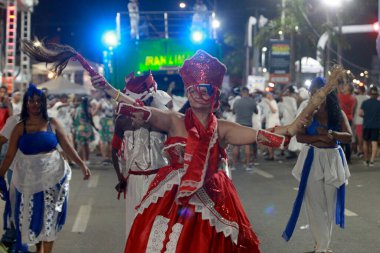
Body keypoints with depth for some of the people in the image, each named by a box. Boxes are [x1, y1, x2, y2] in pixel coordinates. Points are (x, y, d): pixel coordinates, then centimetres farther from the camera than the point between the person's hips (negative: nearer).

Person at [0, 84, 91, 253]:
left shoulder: (52, 124, -1)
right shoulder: (20, 128, -2)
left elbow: (67, 147, -3)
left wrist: (82, 165, -11)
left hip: (52, 177, 0)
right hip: (30, 179, 0)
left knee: (49, 217, 4)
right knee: (32, 217, 8)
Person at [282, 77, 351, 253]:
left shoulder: (338, 113, 2)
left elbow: (349, 137, -6)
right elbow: (300, 137, -9)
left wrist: (329, 133, -21)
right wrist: (320, 138, -21)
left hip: (332, 160, 2)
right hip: (313, 160, -2)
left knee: (330, 204, 8)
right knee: (315, 204, 0)